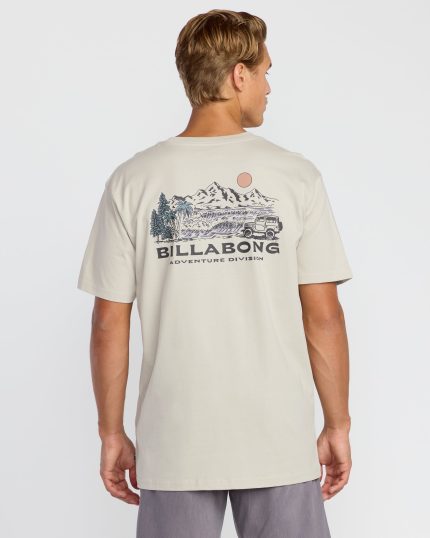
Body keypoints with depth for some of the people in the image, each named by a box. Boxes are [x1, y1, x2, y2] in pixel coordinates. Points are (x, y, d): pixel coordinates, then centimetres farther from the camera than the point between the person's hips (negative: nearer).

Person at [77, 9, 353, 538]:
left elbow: (109, 324, -2)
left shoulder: (132, 181, -3)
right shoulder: (295, 175, -5)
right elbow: (324, 317, -5)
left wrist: (112, 434, 8)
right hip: (281, 442, -1)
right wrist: (337, 426, 6)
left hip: (174, 447, 1)